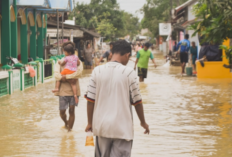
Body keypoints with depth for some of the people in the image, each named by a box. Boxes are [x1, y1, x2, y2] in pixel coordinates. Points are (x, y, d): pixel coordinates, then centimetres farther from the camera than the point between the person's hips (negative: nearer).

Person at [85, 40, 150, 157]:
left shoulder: (97, 71, -1)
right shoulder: (129, 73, -9)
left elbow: (90, 100, 0)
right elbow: (137, 101, -3)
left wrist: (90, 123, 12)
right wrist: (143, 122, 11)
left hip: (101, 126, 3)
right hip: (122, 128, -3)